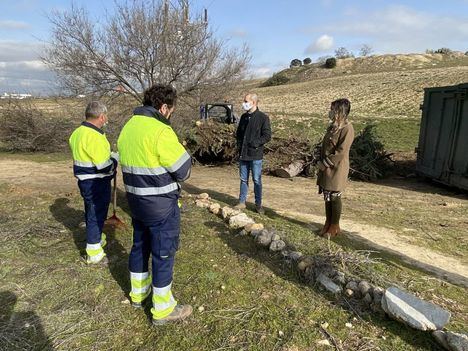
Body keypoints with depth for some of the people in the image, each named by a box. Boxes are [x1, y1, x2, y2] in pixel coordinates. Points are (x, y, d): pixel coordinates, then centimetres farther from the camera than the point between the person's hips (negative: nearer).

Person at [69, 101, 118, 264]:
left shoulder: (78, 132, 7)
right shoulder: (94, 136, -24)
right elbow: (105, 166, -25)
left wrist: (109, 155, 13)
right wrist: (115, 157, -6)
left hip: (85, 180, 9)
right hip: (96, 183, -9)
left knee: (91, 212, 23)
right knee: (97, 214, 2)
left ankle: (96, 238, 43)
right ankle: (94, 252, 14)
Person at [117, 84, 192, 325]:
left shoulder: (128, 127, 6)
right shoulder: (160, 131, -21)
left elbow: (135, 162, 11)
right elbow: (183, 169, -17)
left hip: (136, 200, 9)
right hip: (161, 205, -8)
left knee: (139, 246, 22)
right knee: (163, 253, 4)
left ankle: (138, 293, 42)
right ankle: (163, 309, 18)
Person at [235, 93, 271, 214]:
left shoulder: (263, 118, -6)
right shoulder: (244, 117, 12)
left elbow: (267, 136, -11)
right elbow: (238, 133, 21)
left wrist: (255, 143, -19)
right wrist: (239, 145, 5)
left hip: (256, 155, -5)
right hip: (243, 154, 6)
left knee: (257, 180, 3)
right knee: (243, 179, 12)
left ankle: (258, 204, 14)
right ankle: (242, 202, 22)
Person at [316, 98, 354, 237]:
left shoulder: (347, 129, -16)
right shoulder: (332, 126, 10)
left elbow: (341, 152, -21)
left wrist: (325, 164, -16)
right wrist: (321, 162, 6)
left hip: (336, 169, -8)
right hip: (326, 168, 8)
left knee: (334, 197, 4)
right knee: (327, 197, 15)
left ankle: (335, 226, 18)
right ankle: (328, 222, 29)